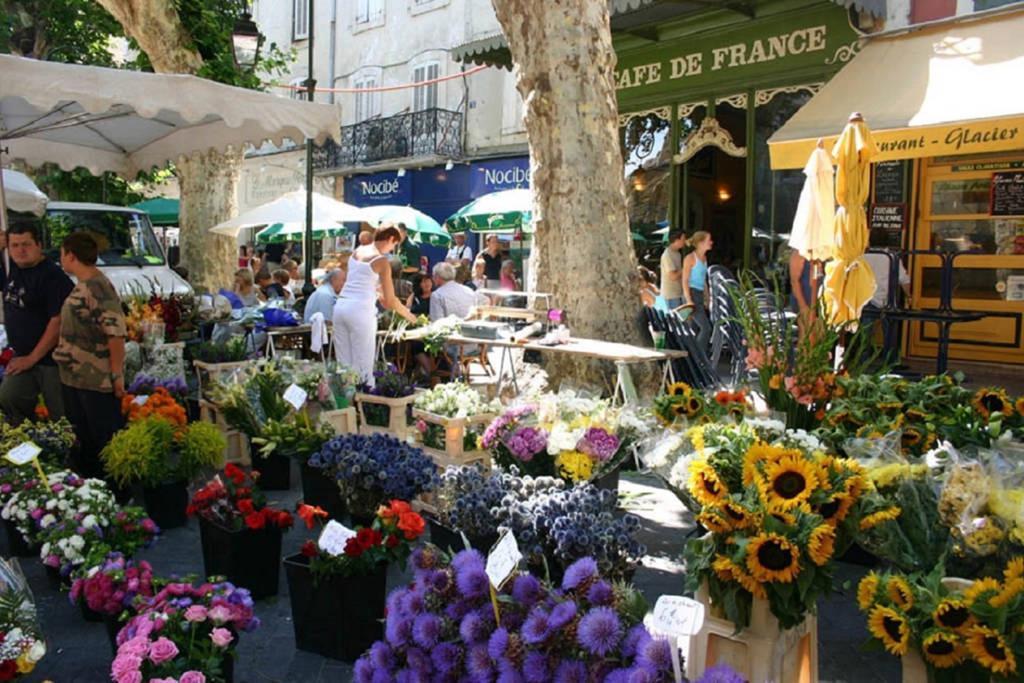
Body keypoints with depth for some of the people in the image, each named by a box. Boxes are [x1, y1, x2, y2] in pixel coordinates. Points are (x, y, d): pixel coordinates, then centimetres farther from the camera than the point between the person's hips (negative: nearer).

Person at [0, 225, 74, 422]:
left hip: (51, 360, -8)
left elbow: (58, 322, -21)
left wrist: (32, 358, -16)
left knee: (62, 417, 0)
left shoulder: (53, 277, -19)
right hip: (23, 355, 8)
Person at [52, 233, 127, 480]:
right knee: (82, 438, 21)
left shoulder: (98, 288, -20)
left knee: (105, 439, 1)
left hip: (97, 381, -10)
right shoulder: (81, 286, 10)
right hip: (73, 378, 10)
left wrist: (117, 375, -24)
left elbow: (116, 332, -25)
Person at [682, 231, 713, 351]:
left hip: (700, 296, 8)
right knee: (706, 327, -14)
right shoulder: (690, 258, -9)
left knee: (696, 330, 9)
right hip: (692, 295, -8)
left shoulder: (704, 257, 14)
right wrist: (689, 301, -19)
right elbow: (685, 280, -12)